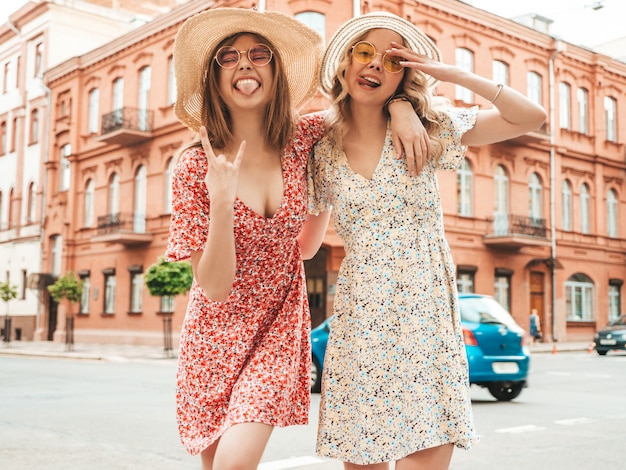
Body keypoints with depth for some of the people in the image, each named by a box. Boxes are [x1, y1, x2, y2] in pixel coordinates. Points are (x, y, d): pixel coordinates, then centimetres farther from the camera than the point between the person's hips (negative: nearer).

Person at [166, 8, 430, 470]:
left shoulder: (303, 139, -8)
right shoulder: (195, 165, -14)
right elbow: (215, 287, -16)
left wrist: (401, 106, -12)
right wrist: (221, 201, -30)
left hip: (277, 327, 0)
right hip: (216, 335, 0)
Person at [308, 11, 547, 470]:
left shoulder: (426, 130, 3)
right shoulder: (322, 151, 6)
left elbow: (531, 117, -3)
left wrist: (453, 73, -6)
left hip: (427, 324, -1)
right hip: (360, 325, 1)